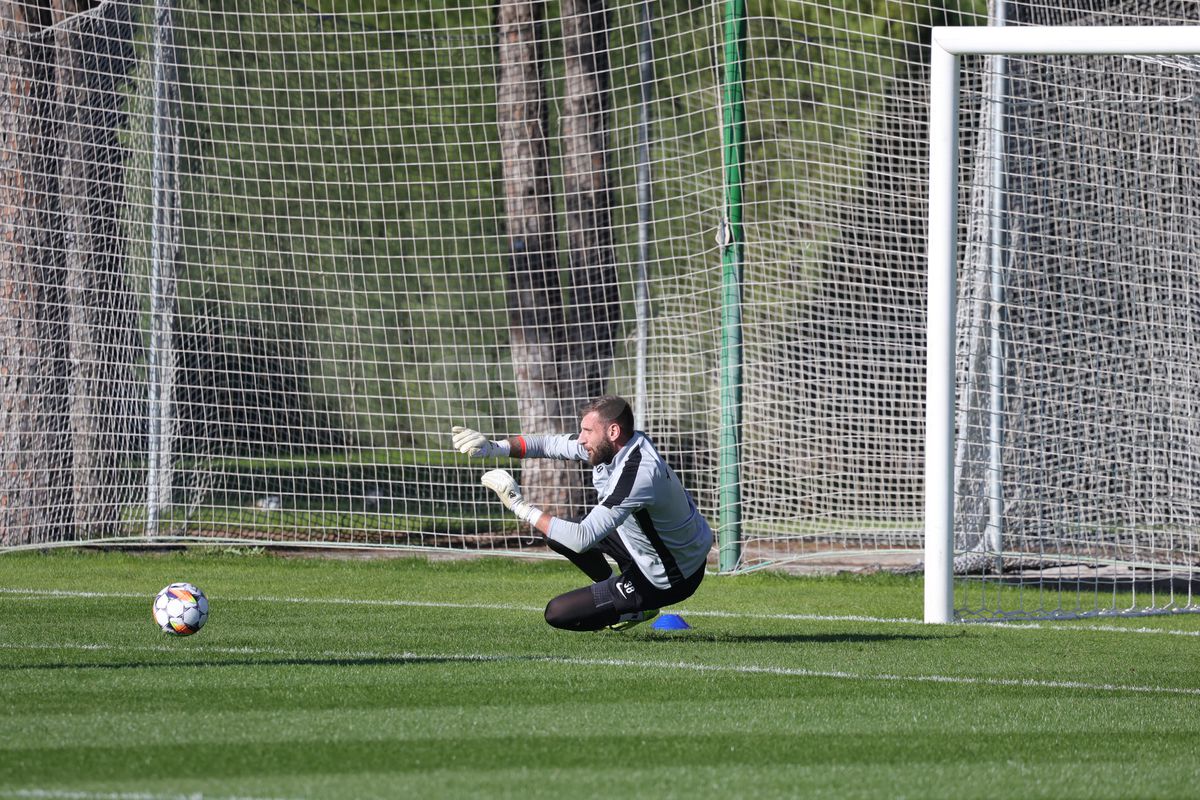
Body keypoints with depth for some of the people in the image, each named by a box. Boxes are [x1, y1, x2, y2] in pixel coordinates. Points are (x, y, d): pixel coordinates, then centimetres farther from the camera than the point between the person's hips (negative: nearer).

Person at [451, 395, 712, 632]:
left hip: (669, 580, -9)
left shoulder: (639, 474, -36)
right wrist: (493, 448, -15)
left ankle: (637, 611, 9)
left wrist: (519, 505, -32)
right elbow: (548, 445, 0)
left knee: (558, 613, -10)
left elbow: (582, 539, -38)